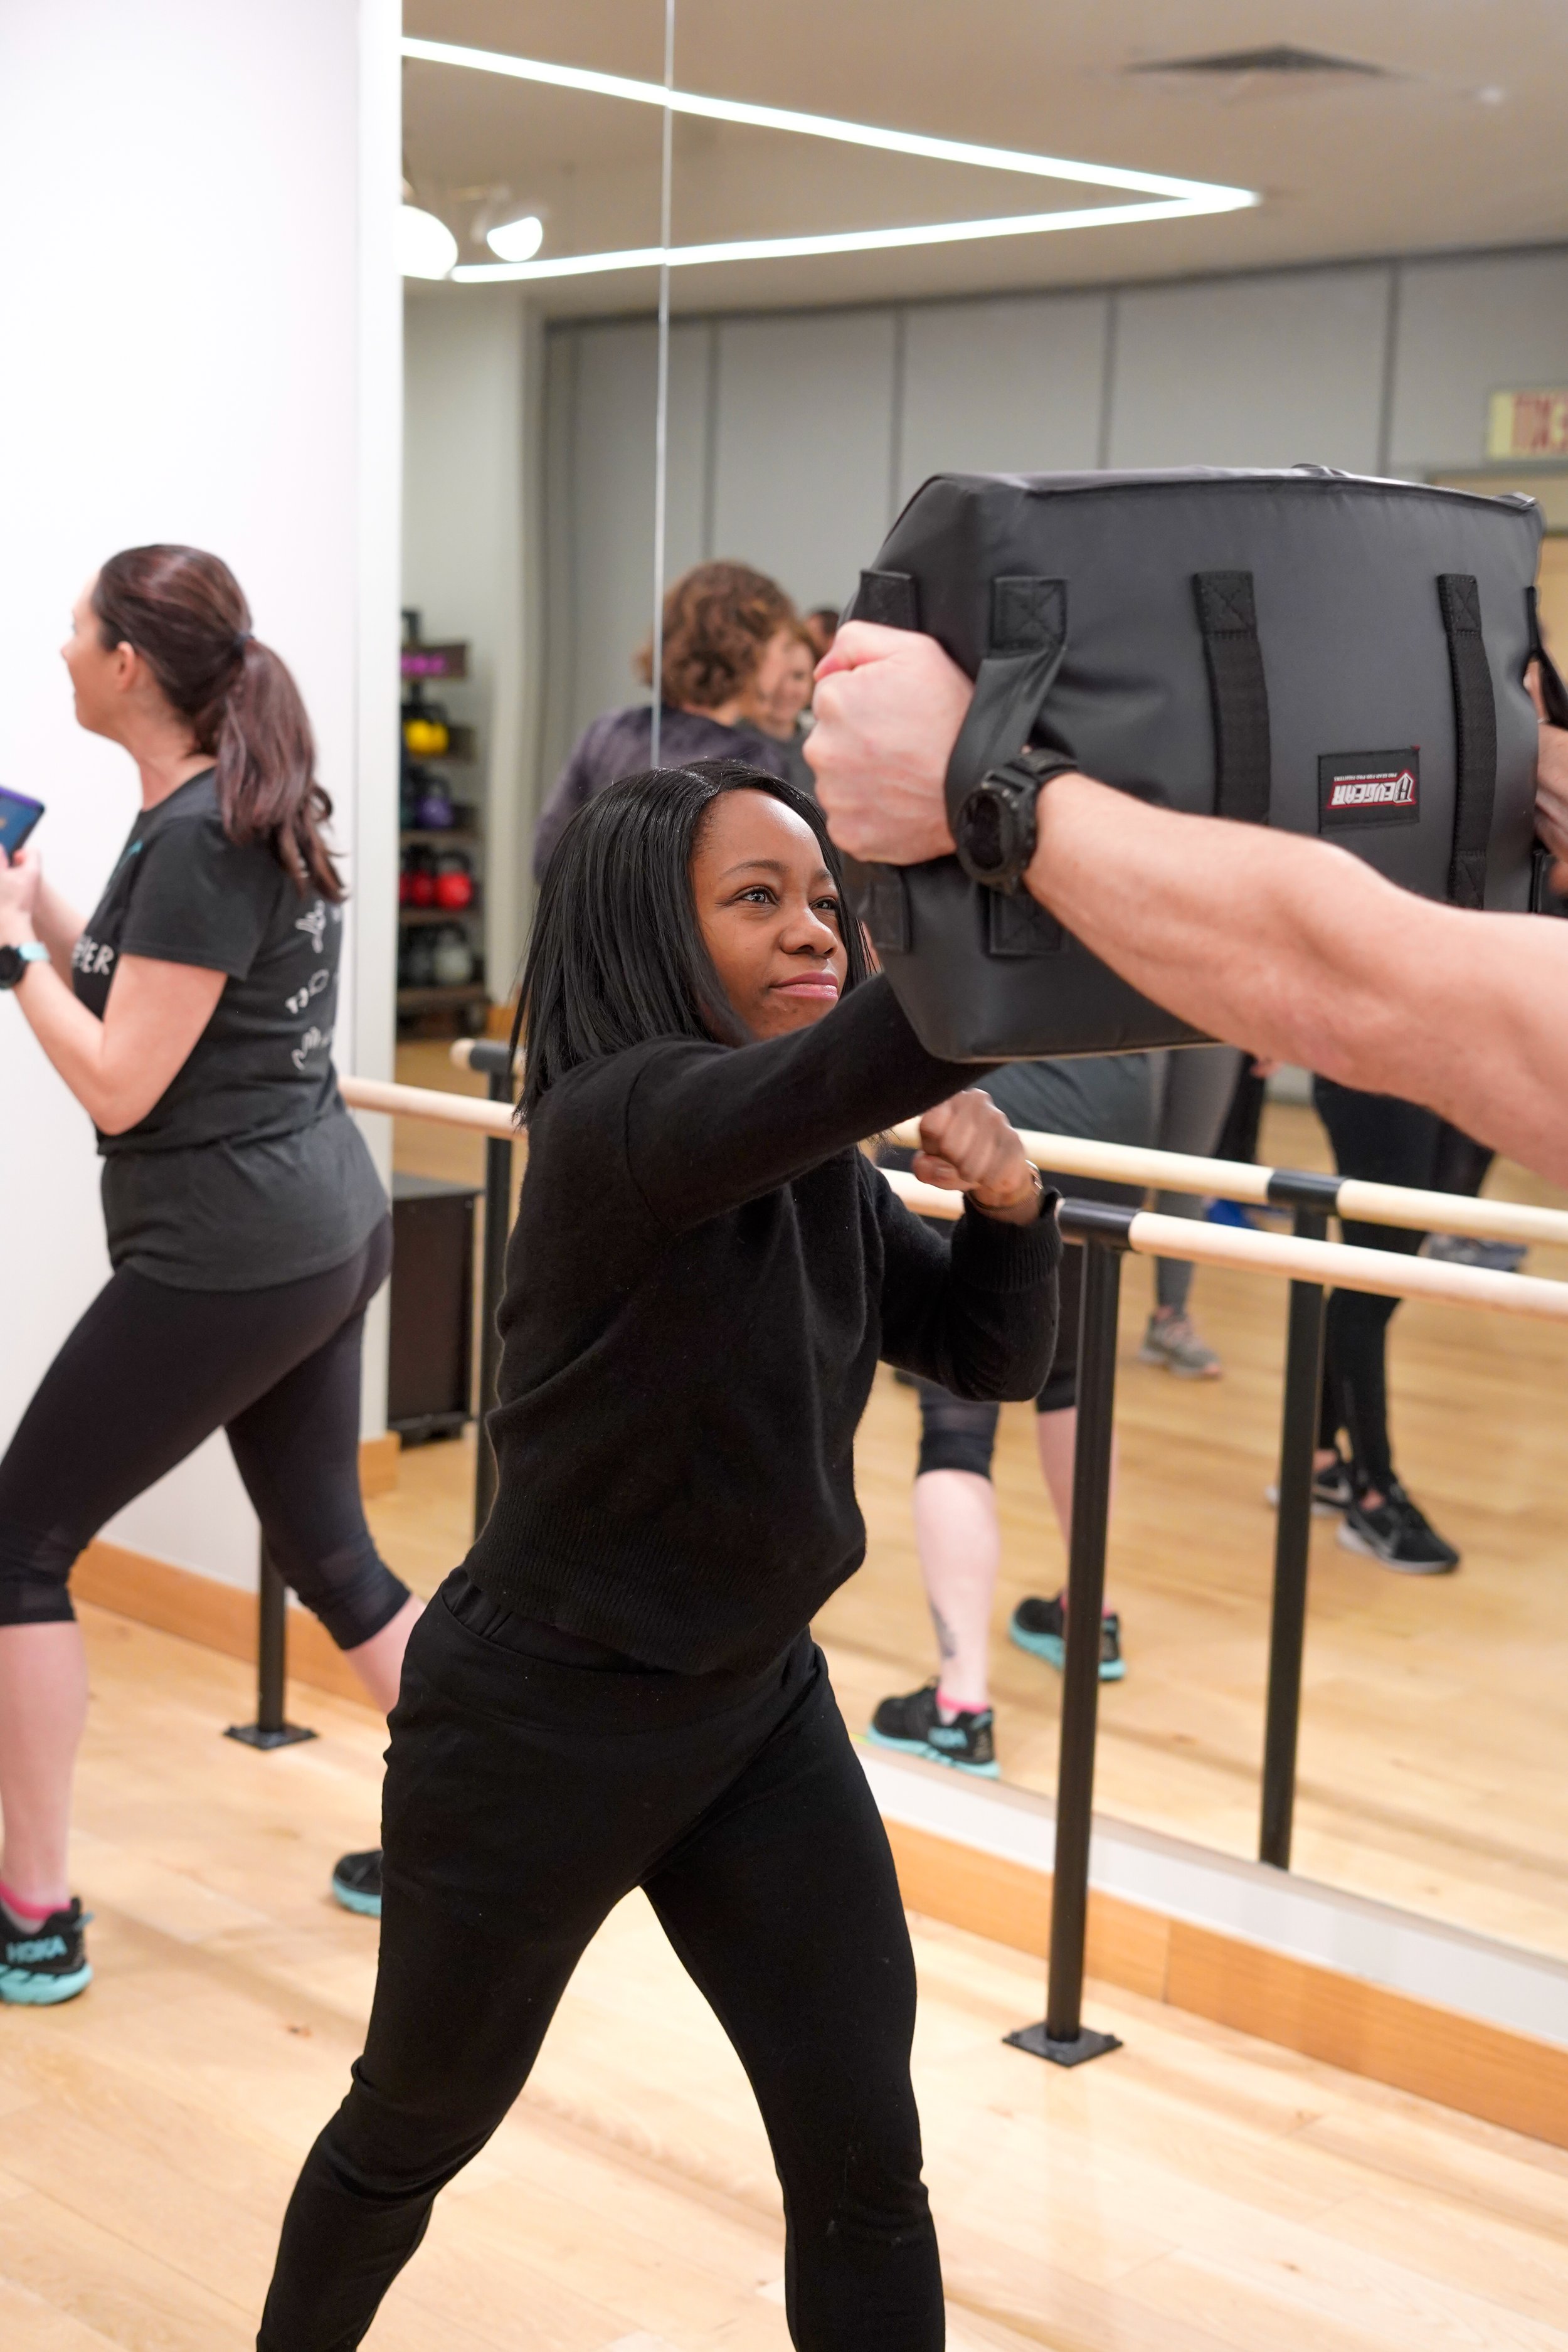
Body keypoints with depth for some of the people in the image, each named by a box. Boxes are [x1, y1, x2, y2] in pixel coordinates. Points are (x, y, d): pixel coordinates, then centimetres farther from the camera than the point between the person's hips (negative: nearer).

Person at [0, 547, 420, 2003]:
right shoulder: (245, 809, 11)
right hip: (322, 1229, 10)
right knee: (327, 1550, 18)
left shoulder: (197, 841, -18)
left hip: (227, 1255, -10)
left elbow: (119, 1086, -18)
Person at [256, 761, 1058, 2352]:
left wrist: (1008, 1193, -14)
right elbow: (863, 1060, -45)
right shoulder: (613, 1122, -26)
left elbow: (990, 1357, 6)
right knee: (420, 2125, 18)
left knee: (864, 2161, 3)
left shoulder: (827, 1179, -2)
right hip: (538, 1727, -6)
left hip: (760, 1708, 6)